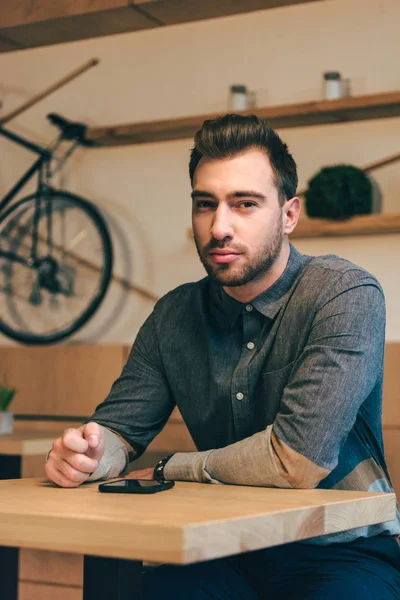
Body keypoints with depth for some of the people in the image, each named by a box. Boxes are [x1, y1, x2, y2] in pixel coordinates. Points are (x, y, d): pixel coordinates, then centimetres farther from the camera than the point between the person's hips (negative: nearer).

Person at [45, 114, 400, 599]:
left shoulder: (346, 294, -15)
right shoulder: (175, 315, 4)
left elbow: (298, 458, -24)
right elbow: (121, 426, 4)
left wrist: (170, 468, -9)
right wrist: (86, 454, -22)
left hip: (343, 553, -3)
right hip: (226, 551, 3)